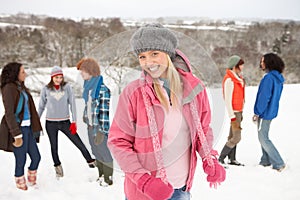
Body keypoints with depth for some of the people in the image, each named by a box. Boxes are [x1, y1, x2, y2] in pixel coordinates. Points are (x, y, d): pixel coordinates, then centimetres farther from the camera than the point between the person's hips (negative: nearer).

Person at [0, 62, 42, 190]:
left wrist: (34, 127, 13)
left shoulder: (21, 86, 12)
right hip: (17, 129, -8)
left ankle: (32, 183, 31)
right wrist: (17, 135, -19)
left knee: (36, 157, 12)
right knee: (21, 161, 3)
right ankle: (21, 187, 20)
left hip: (28, 127, 8)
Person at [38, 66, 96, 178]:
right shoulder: (46, 89, -3)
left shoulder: (67, 87, -4)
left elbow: (72, 104, -3)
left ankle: (90, 161, 16)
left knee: (79, 143, -1)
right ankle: (58, 167, 31)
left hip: (65, 122, 0)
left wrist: (74, 122, -6)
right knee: (54, 147, 11)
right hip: (51, 123, 1)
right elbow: (41, 106, 7)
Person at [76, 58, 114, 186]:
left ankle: (108, 178, 22)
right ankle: (101, 176, 34)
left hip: (100, 127, -8)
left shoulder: (102, 88, -19)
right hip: (91, 126, 8)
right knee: (97, 153, 19)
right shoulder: (88, 86, 6)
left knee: (104, 152, 7)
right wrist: (86, 121, 16)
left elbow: (104, 111, -19)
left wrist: (101, 130, -19)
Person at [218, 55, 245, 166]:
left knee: (232, 136, 13)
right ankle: (220, 159, 1)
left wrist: (241, 113, 16)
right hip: (234, 112, -9)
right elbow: (227, 99, -19)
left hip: (239, 111, 9)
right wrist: (232, 116, -20)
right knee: (236, 137, -7)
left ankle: (232, 159, 20)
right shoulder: (229, 80, -18)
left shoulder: (238, 78, 11)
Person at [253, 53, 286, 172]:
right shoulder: (278, 78, 9)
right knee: (263, 137, 19)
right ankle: (266, 161, 27)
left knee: (263, 139, -1)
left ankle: (279, 164, 2)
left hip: (265, 113, -9)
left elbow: (264, 97, -22)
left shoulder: (269, 78, -21)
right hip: (271, 111, 9)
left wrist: (257, 113, -15)